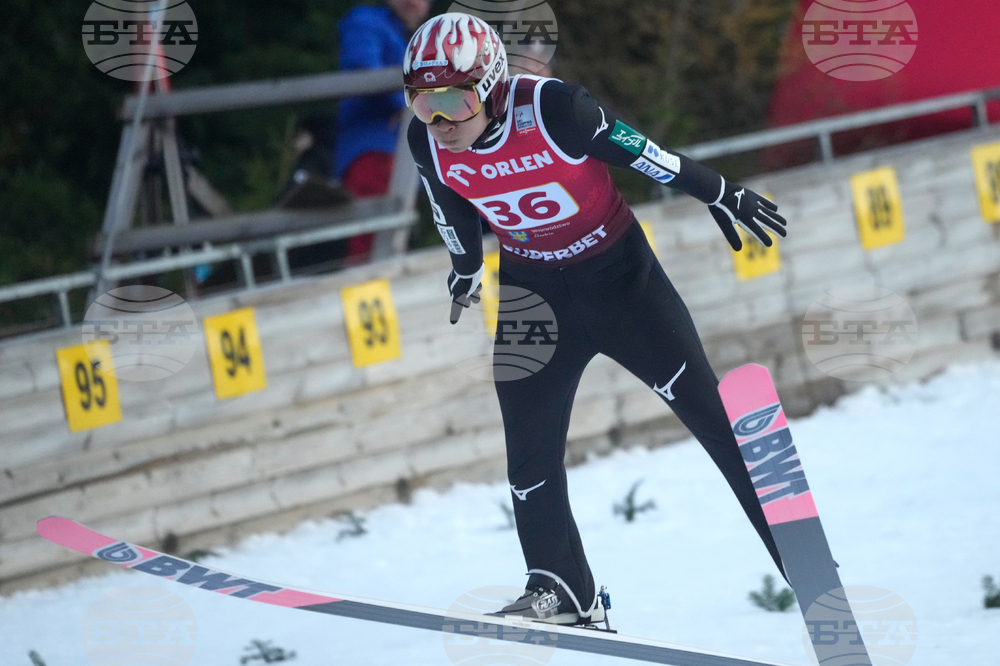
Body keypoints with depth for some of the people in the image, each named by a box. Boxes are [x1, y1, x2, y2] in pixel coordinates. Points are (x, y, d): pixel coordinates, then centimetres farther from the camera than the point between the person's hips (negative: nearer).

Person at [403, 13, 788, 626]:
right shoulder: (429, 145, -14)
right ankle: (563, 591, 11)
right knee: (530, 448, -1)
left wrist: (724, 196, -11)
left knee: (709, 411, -3)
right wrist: (466, 277, 20)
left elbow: (644, 151, -19)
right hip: (531, 288, 4)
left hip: (617, 271, -4)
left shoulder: (551, 108, -29)